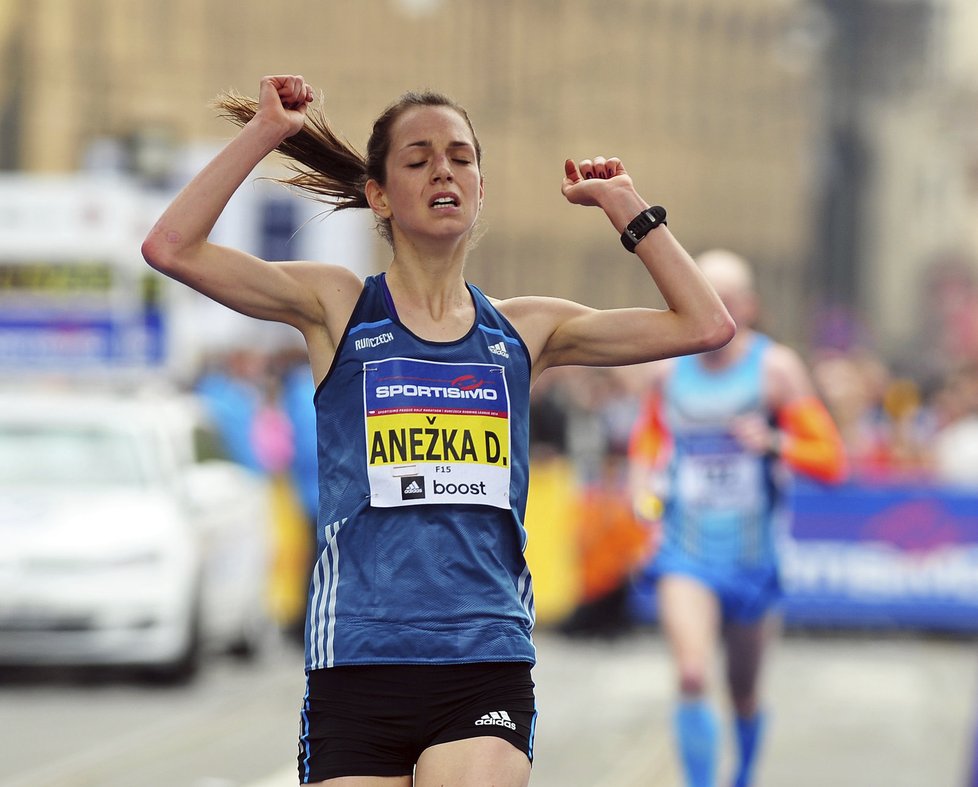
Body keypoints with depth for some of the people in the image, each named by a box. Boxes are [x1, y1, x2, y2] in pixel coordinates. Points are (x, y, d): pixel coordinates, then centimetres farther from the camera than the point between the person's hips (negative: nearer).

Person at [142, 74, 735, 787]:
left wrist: (623, 205, 15)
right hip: (357, 666, -1)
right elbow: (172, 247, -5)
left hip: (488, 667, 1)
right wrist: (263, 132, 0)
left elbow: (705, 325, 12)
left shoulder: (522, 328, 14)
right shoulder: (339, 306, 7)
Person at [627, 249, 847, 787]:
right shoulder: (667, 370, 1)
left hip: (751, 558, 0)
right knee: (692, 679, -21)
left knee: (744, 694, 15)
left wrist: (774, 444, -26)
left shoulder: (775, 368, -8)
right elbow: (648, 434, 22)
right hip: (685, 553, 0)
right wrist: (642, 485, 3)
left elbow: (830, 461, -9)